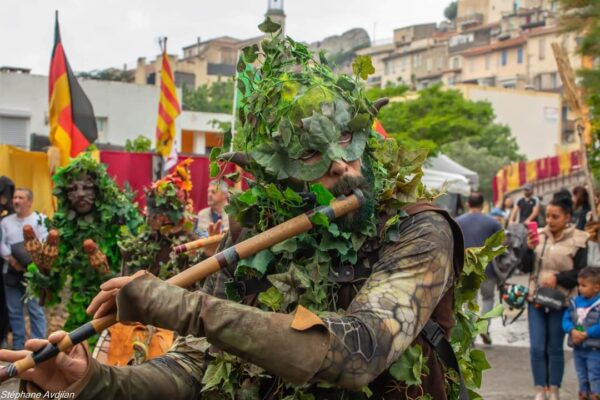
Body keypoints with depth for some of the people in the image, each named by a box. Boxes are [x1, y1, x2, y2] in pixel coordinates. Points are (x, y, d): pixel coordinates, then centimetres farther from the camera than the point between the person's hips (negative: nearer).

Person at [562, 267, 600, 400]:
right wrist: (572, 330, -18)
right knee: (582, 378, 19)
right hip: (578, 349, 6)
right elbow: (566, 319, 1)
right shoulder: (575, 302, 4)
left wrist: (585, 334, -24)